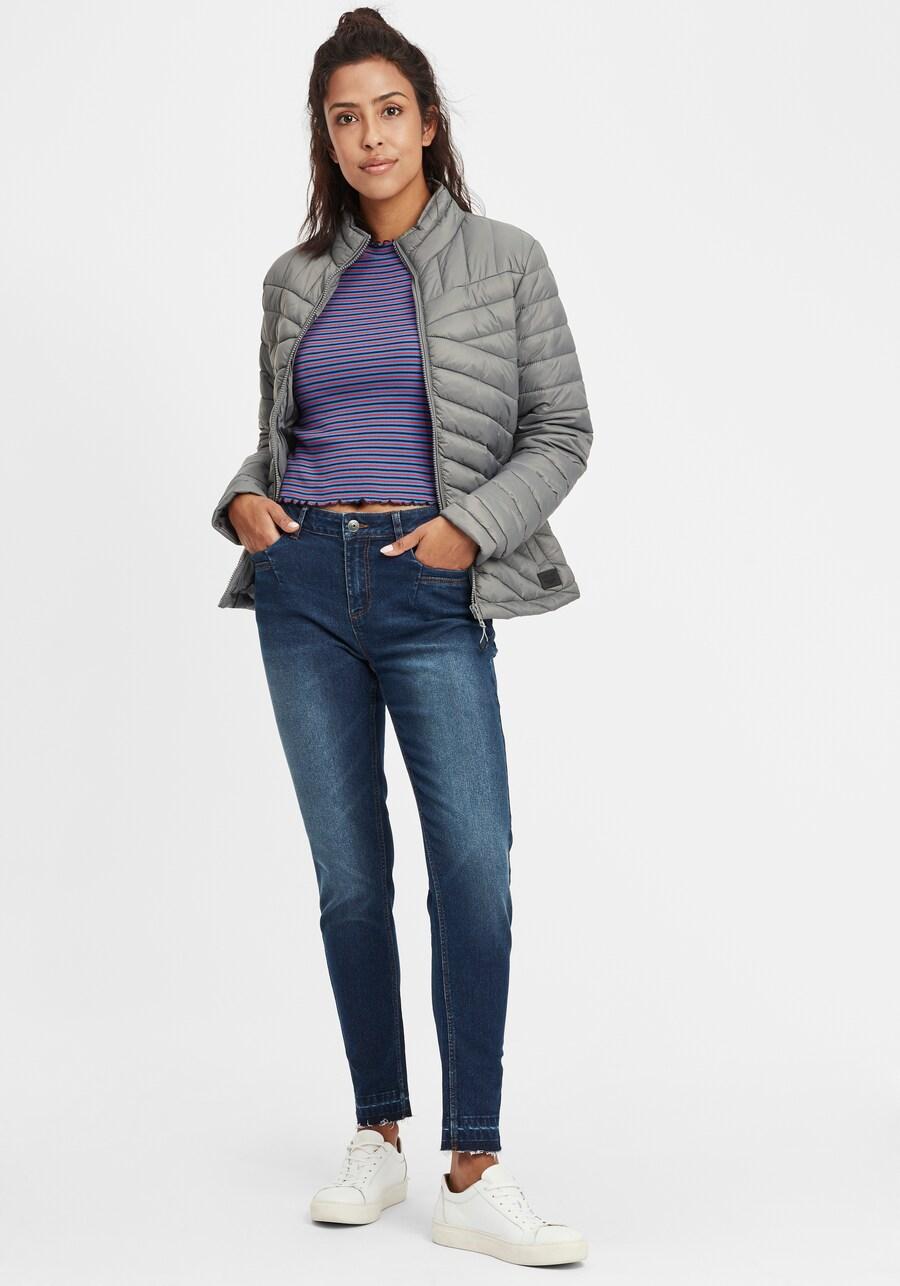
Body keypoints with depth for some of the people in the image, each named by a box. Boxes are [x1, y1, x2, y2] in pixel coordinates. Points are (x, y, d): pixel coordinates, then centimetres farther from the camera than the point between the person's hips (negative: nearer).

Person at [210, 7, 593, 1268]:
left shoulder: (504, 260, 4)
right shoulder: (298, 279, 14)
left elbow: (562, 432, 4)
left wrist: (472, 525, -10)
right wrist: (245, 498, 2)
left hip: (430, 588, -3)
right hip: (304, 581, 3)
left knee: (474, 863, -16)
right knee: (350, 872, 7)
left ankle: (475, 1176, -11)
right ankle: (378, 1138, 18)